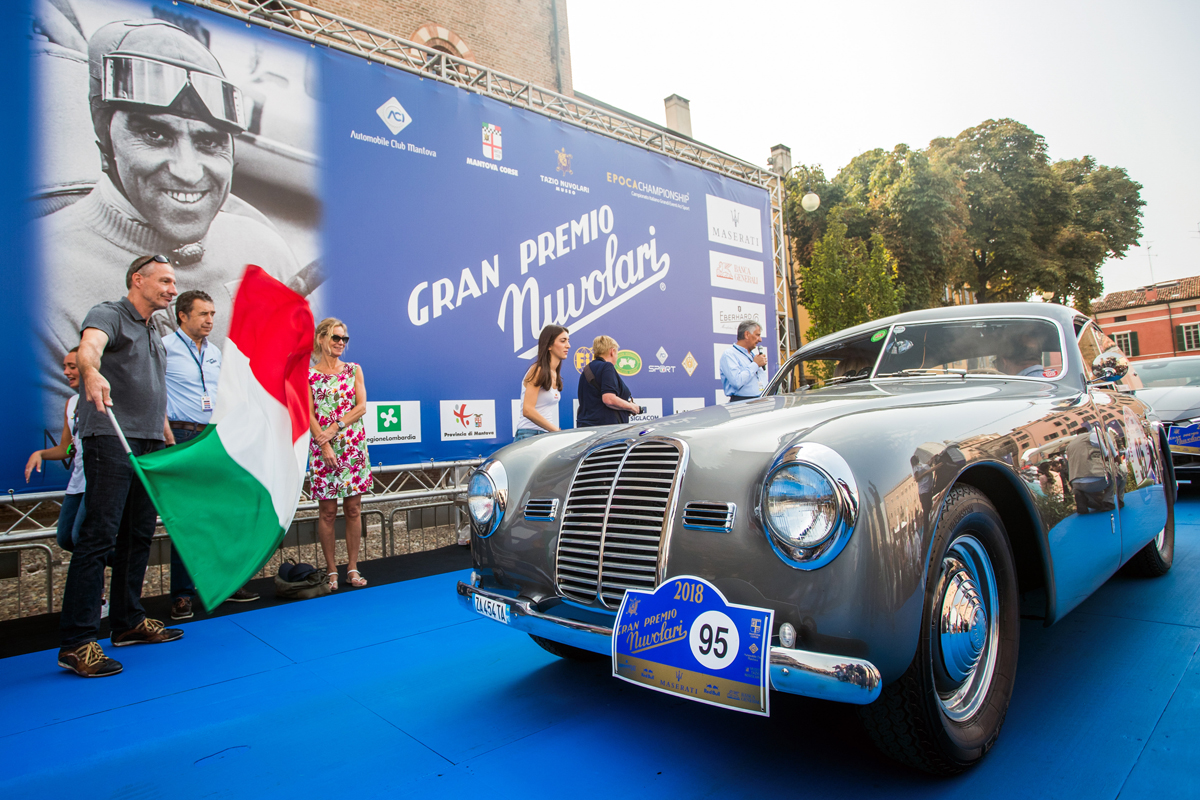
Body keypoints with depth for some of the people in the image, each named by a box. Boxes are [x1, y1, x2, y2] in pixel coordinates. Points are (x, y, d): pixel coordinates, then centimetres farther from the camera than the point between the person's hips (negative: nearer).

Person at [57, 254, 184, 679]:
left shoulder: (154, 337, 22)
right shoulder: (108, 315, -2)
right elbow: (89, 345, -27)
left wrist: (171, 443, 26)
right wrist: (92, 372, -49)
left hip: (149, 445, 9)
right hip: (111, 439, -8)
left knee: (138, 536, 12)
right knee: (99, 536, -11)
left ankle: (128, 621, 22)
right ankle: (76, 643, -7)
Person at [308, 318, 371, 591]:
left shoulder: (353, 370, 9)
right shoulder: (308, 375, 3)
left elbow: (361, 407, 0)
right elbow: (309, 416, -3)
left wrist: (334, 428, -11)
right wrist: (325, 447, -13)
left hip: (353, 446, 2)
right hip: (323, 448, -2)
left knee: (353, 509, 4)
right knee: (327, 511, 2)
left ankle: (352, 568, 13)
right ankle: (331, 571, 11)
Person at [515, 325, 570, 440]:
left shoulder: (555, 374, 15)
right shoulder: (538, 371, -10)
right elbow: (528, 410, -20)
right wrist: (557, 431, -18)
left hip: (547, 435, 8)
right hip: (530, 435, -8)